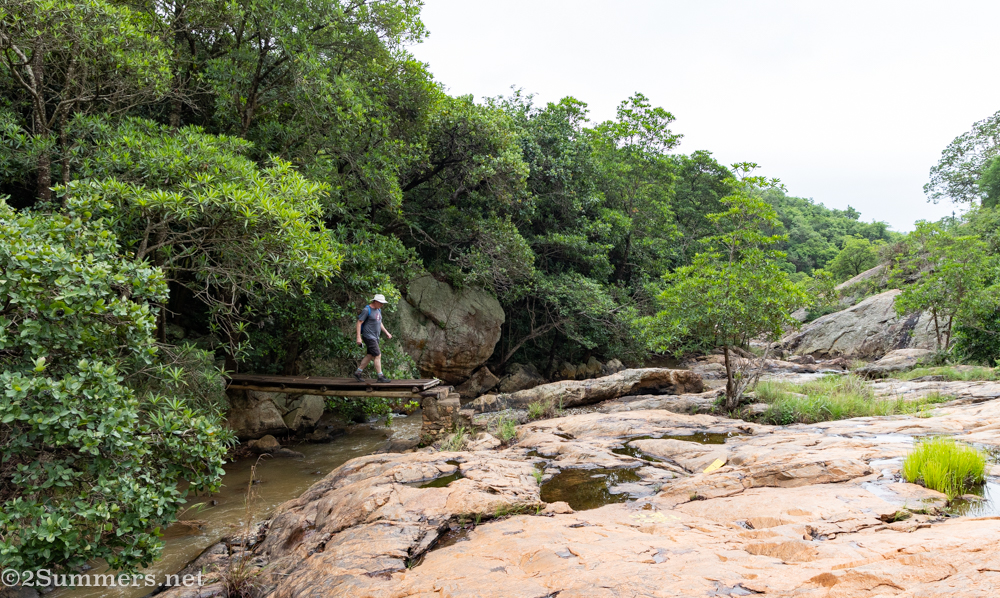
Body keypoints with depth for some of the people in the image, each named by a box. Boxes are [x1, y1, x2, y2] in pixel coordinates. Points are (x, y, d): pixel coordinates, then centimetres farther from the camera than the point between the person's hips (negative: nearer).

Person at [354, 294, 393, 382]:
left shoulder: (378, 310, 11)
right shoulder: (367, 310, -16)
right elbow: (359, 323, -16)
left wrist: (386, 332, 15)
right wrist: (358, 337, -20)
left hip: (375, 337, 9)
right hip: (368, 337, -9)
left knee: (370, 356, 12)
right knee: (378, 355, -9)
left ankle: (358, 373, 21)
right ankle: (380, 377, -3)